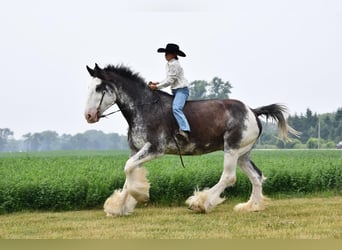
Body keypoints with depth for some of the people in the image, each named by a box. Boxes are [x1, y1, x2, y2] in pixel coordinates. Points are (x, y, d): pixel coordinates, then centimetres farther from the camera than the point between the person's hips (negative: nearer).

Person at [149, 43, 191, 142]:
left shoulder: (174, 64, -14)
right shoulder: (168, 64, 17)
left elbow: (170, 81, -16)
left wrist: (156, 87, -12)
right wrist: (157, 83, 11)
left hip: (181, 90, -11)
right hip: (175, 90, 11)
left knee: (176, 108, -30)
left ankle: (184, 131, -45)